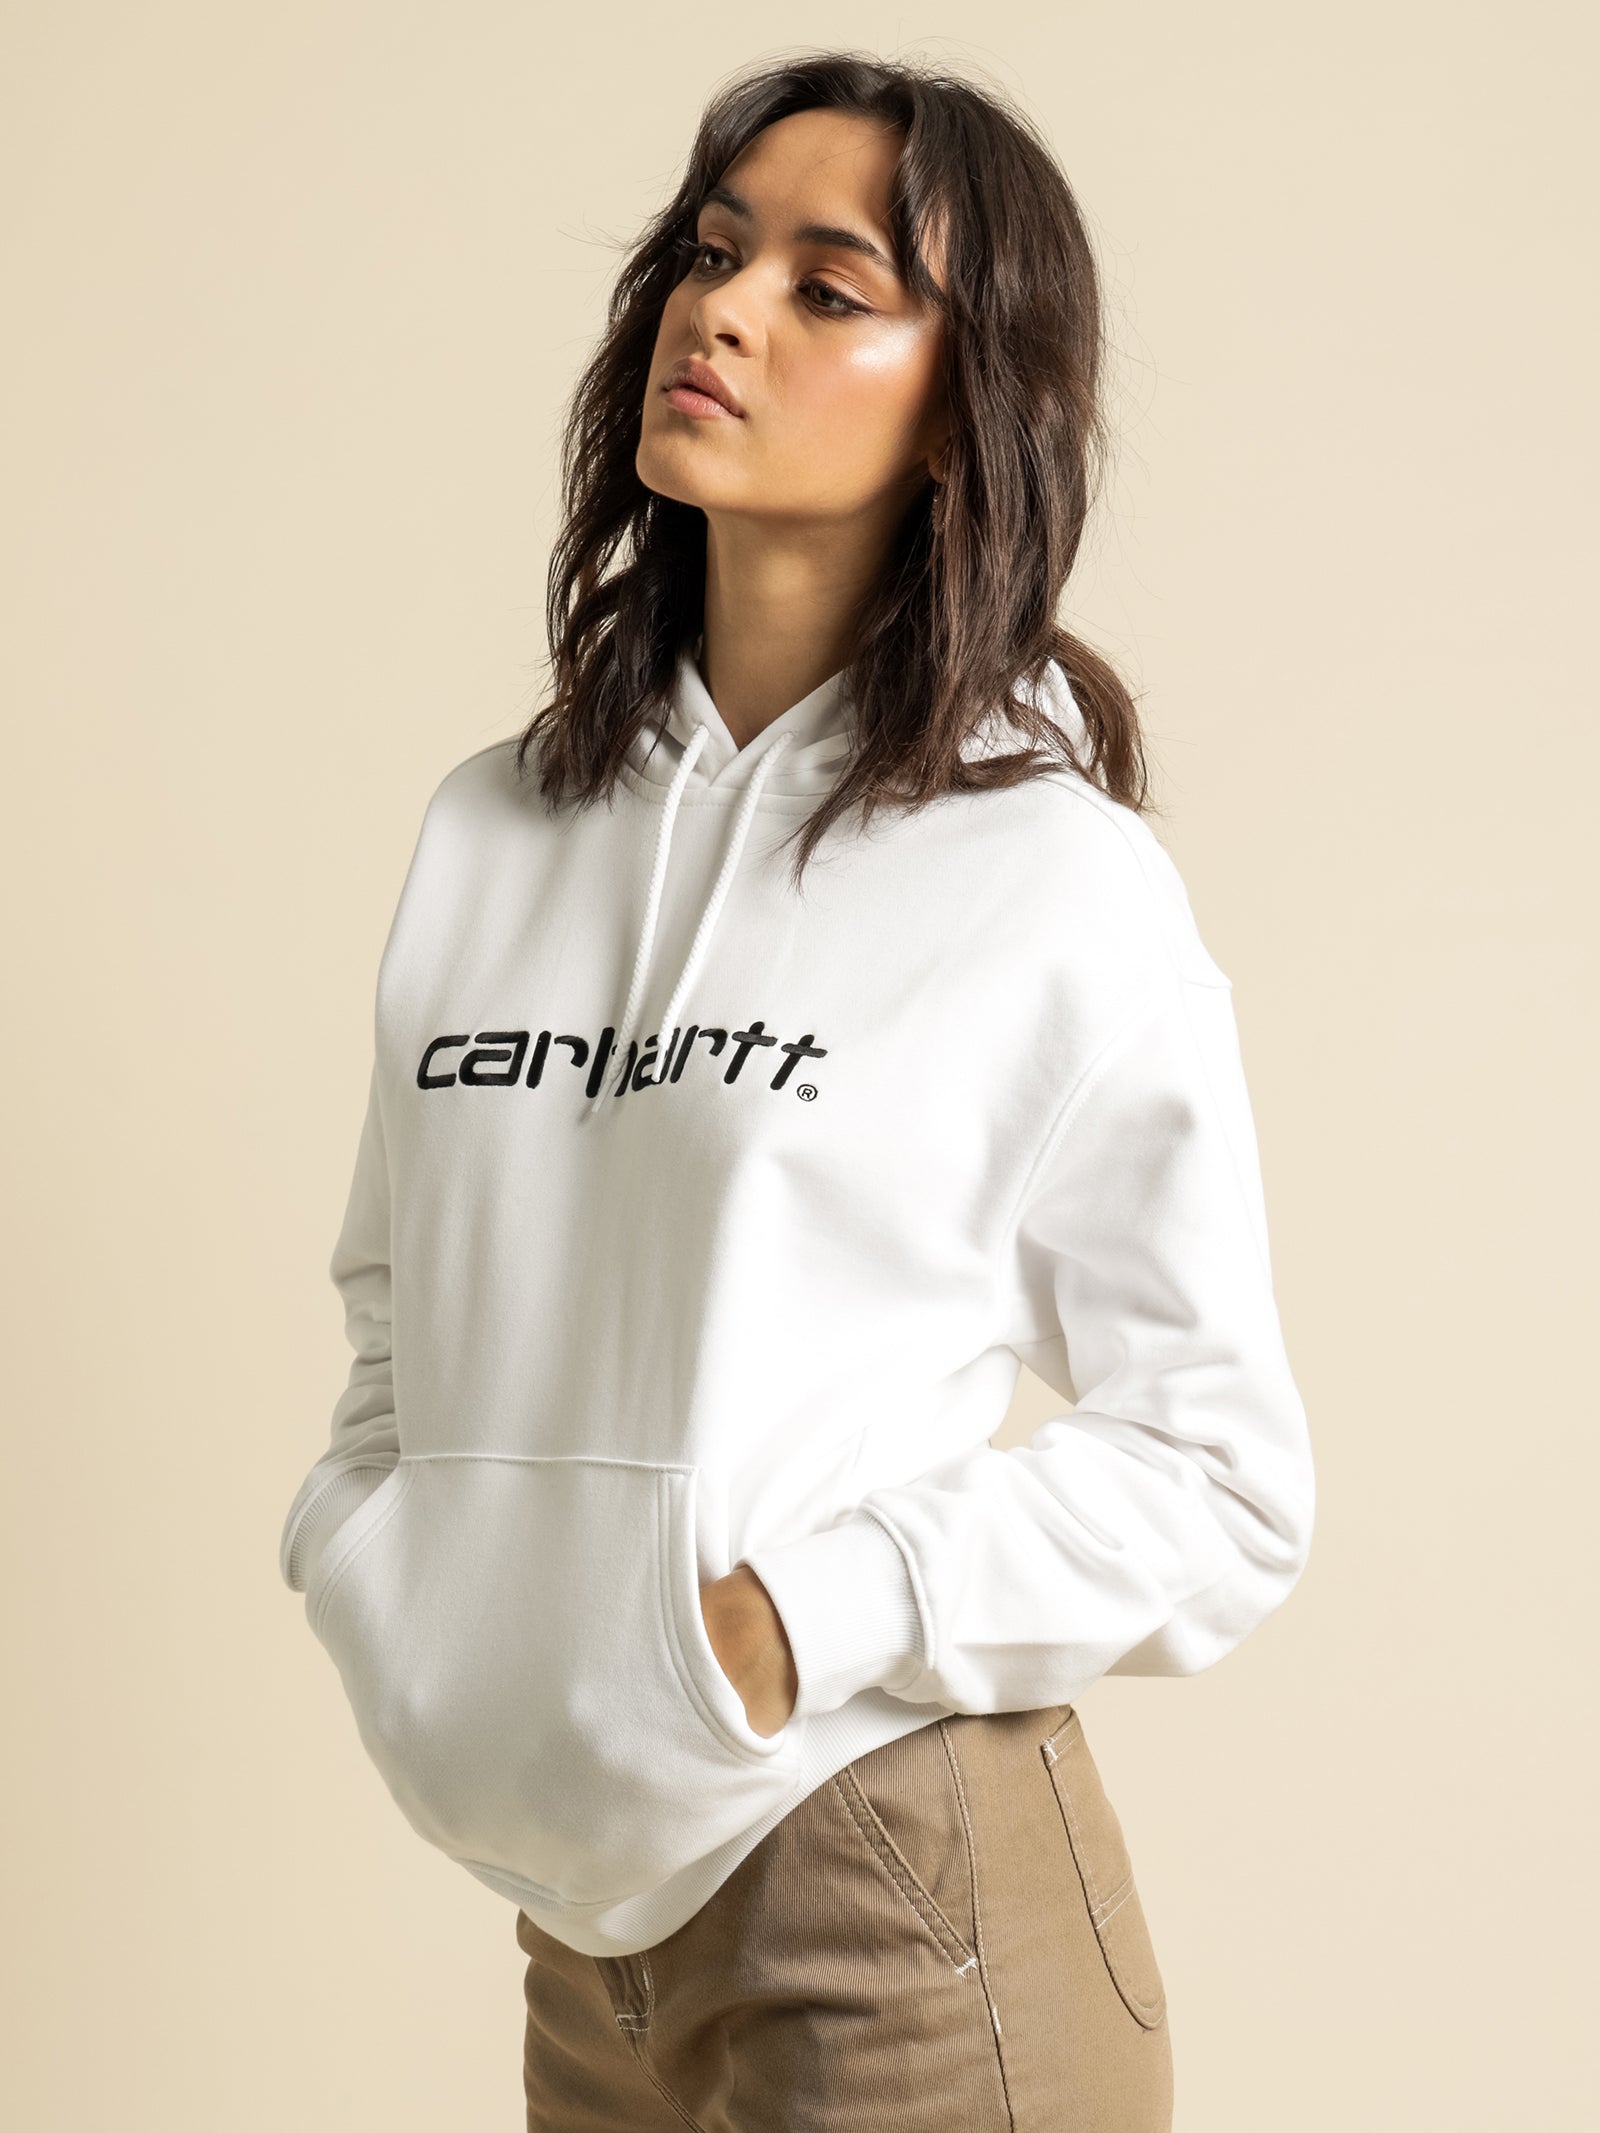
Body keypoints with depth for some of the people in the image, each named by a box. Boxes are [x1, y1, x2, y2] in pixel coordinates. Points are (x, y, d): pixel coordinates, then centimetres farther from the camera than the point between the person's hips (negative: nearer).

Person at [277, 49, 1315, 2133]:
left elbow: (1223, 1484, -8)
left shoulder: (1058, 883, -10)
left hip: (902, 1907, -4)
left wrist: (805, 1621, -17)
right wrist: (363, 1555, 0)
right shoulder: (492, 832, 5)